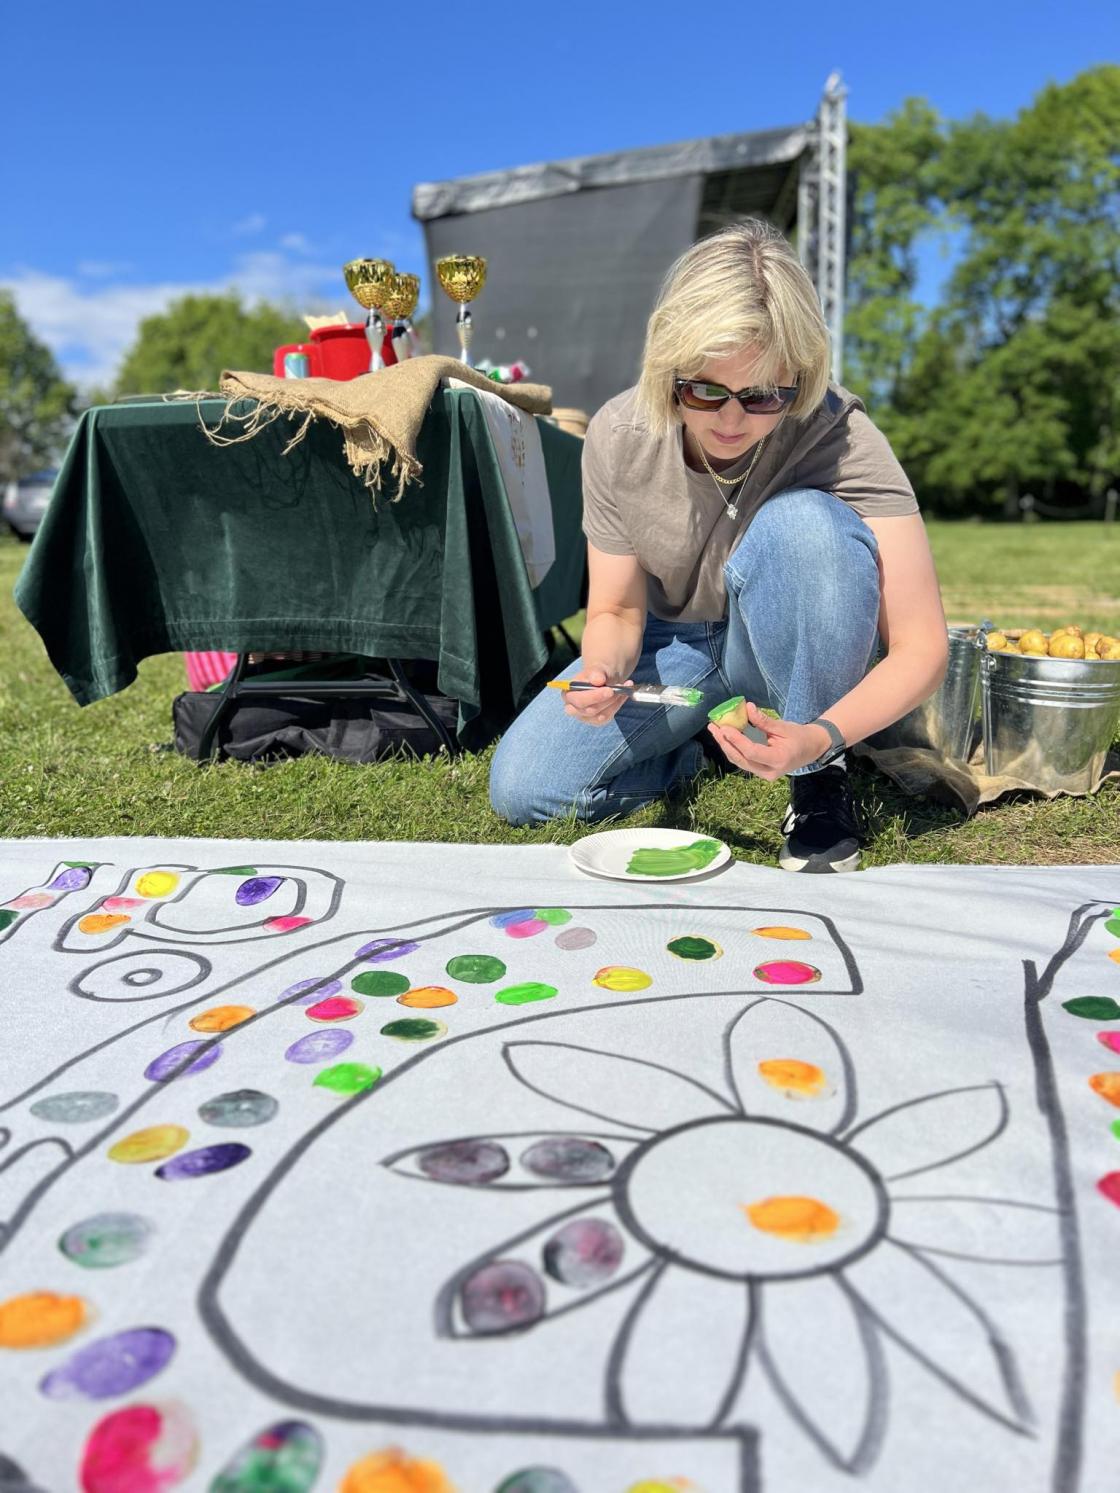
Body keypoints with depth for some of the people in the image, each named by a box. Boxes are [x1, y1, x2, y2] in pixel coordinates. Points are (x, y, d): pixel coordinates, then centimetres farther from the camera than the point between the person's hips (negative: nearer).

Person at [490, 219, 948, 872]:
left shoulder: (841, 438, -28)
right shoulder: (619, 438, -20)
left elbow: (922, 647, -29)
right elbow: (616, 610, -9)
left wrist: (821, 737, -47)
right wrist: (603, 672, -33)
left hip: (793, 643, -2)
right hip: (678, 645, 3)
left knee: (804, 522, -36)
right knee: (521, 789, -15)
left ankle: (822, 775, -17)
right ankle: (705, 745, 9)